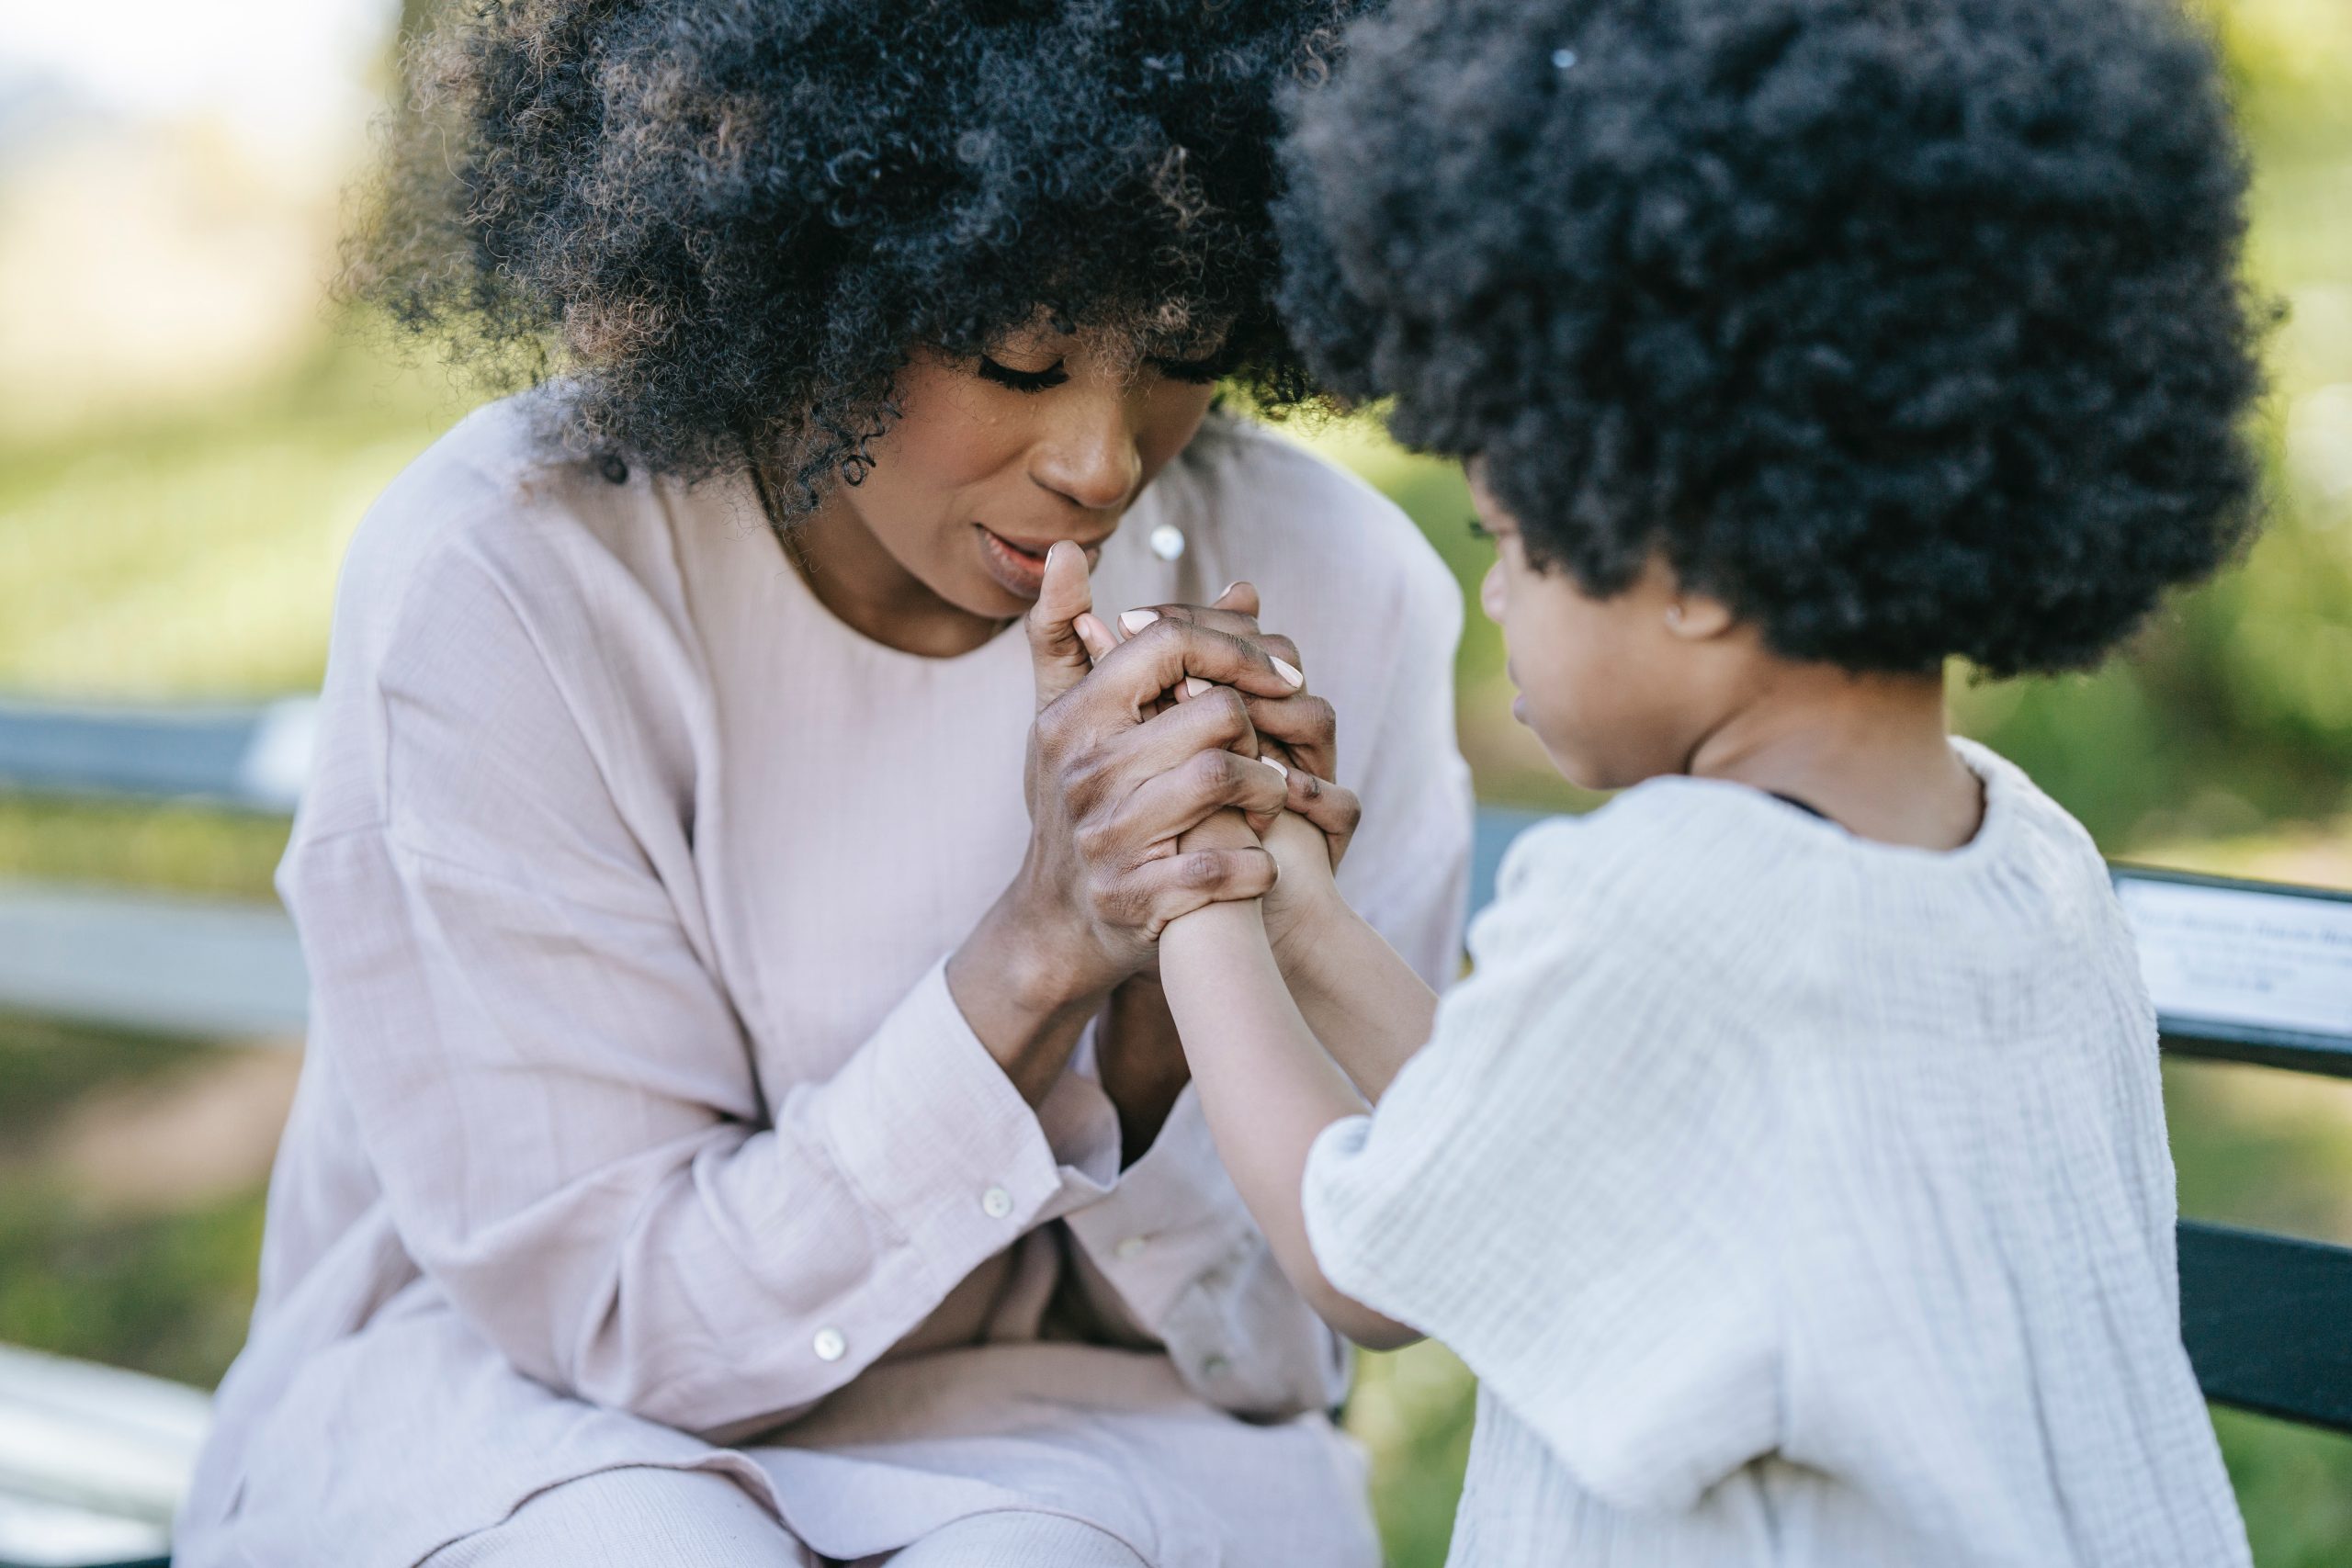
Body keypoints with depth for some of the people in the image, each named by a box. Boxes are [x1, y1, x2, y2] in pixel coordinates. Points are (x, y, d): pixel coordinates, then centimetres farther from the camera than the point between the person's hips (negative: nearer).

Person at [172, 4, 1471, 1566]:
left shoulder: (1331, 594, -11)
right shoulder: (486, 587, -19)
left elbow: (1269, 1345, -5)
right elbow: (629, 1319, -16)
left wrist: (1175, 987, -25)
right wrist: (1040, 951, -27)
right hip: (524, 1396, -1)